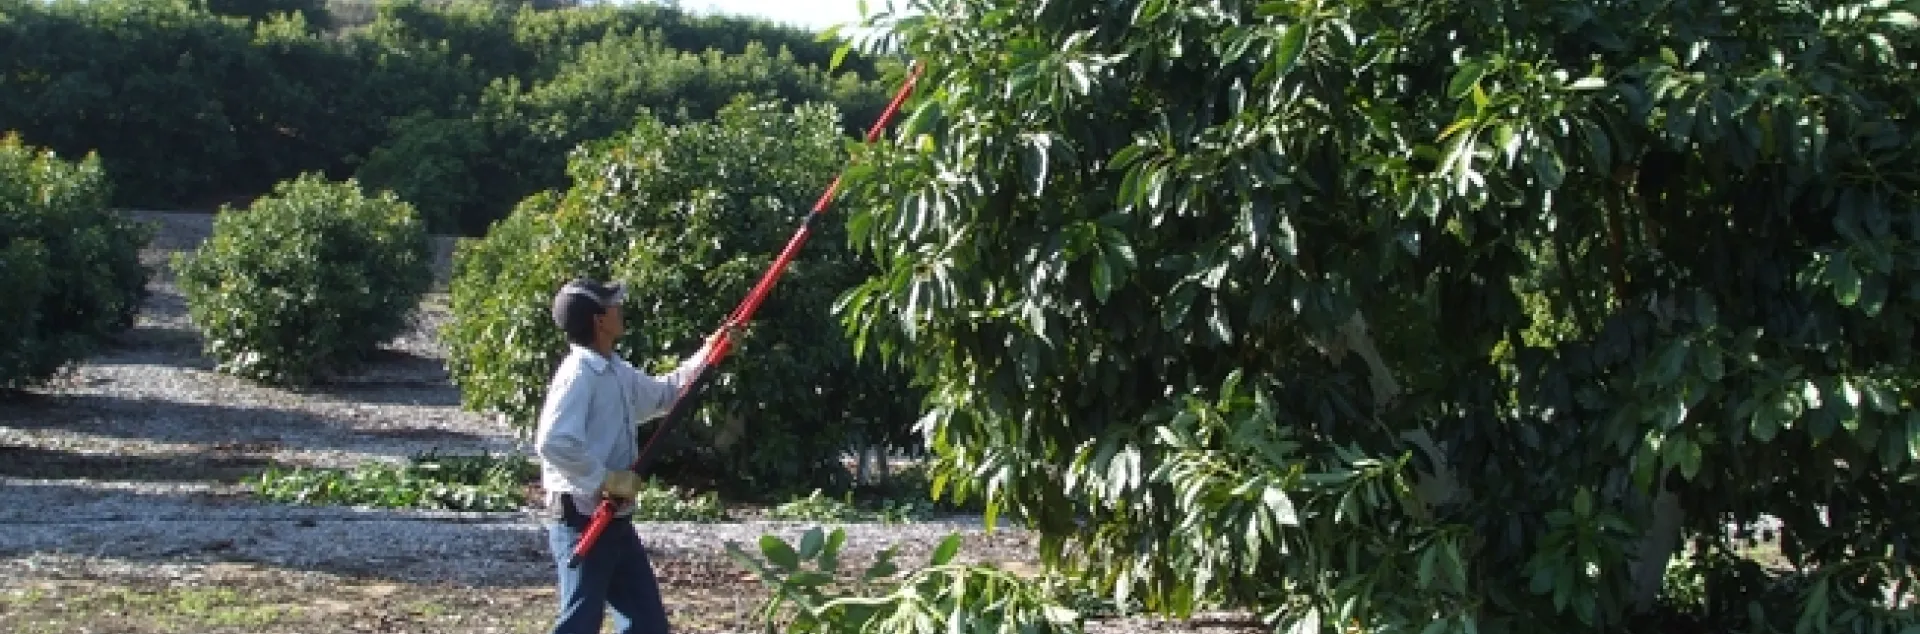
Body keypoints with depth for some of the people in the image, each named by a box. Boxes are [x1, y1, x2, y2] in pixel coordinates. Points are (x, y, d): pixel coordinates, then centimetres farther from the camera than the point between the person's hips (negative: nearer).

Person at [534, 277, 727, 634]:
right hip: (582, 523, -10)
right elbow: (553, 443, -31)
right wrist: (605, 479, -23)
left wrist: (705, 356, 24)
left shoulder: (617, 372, 12)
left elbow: (661, 394, 32)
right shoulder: (578, 374, -18)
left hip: (615, 522, 10)